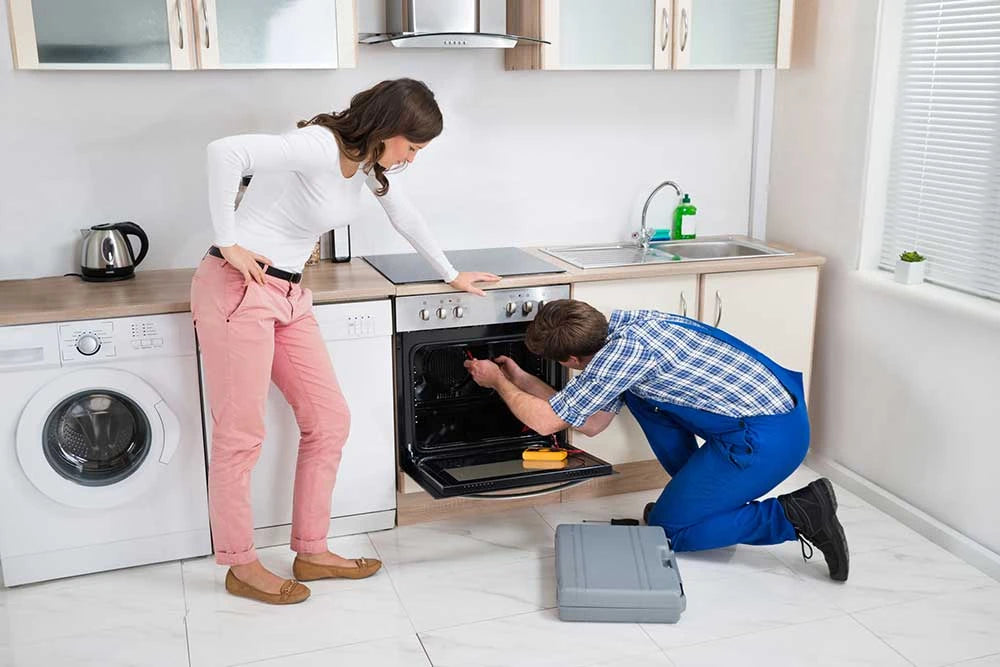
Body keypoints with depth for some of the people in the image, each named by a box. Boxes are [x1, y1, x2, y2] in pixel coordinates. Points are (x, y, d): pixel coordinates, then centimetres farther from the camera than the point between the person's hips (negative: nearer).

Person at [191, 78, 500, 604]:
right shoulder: (319, 147, -19)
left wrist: (450, 274, 32)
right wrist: (228, 242, -24)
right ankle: (240, 566, 17)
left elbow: (403, 214, 24)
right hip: (237, 289, -9)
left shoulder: (368, 162, 8)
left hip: (288, 297, 9)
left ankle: (311, 552, 22)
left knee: (329, 422, 8)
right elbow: (225, 152, -30)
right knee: (240, 436, -1)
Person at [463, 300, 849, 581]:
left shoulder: (623, 351, -20)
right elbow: (591, 424, 17)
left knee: (665, 530, 5)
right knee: (638, 394, 14)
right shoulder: (622, 324, 8)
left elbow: (544, 421, -13)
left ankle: (796, 514, -2)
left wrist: (498, 381, 4)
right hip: (772, 404, 9)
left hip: (767, 439, -9)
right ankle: (694, 492, 20)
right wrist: (521, 381, 20)